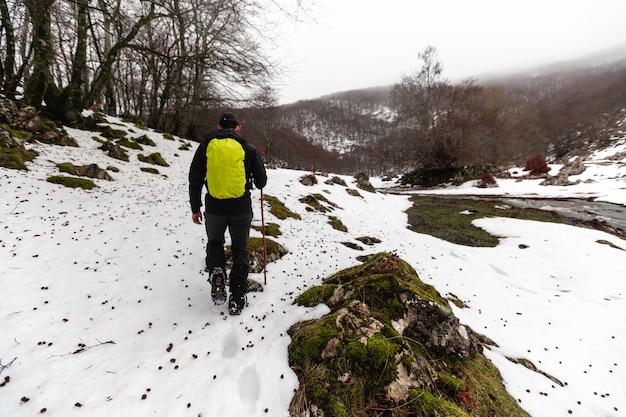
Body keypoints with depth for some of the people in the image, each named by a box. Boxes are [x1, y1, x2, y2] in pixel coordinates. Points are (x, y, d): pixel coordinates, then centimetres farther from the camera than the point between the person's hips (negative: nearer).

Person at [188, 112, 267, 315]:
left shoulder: (206, 146, 4)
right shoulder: (248, 148, 0)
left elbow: (195, 180, 6)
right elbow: (261, 181, 3)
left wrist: (195, 208, 15)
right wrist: (256, 183, 27)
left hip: (214, 208, 1)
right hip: (241, 208, 0)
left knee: (214, 243, 27)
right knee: (240, 251, 14)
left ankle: (216, 273, 2)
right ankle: (237, 298, 16)